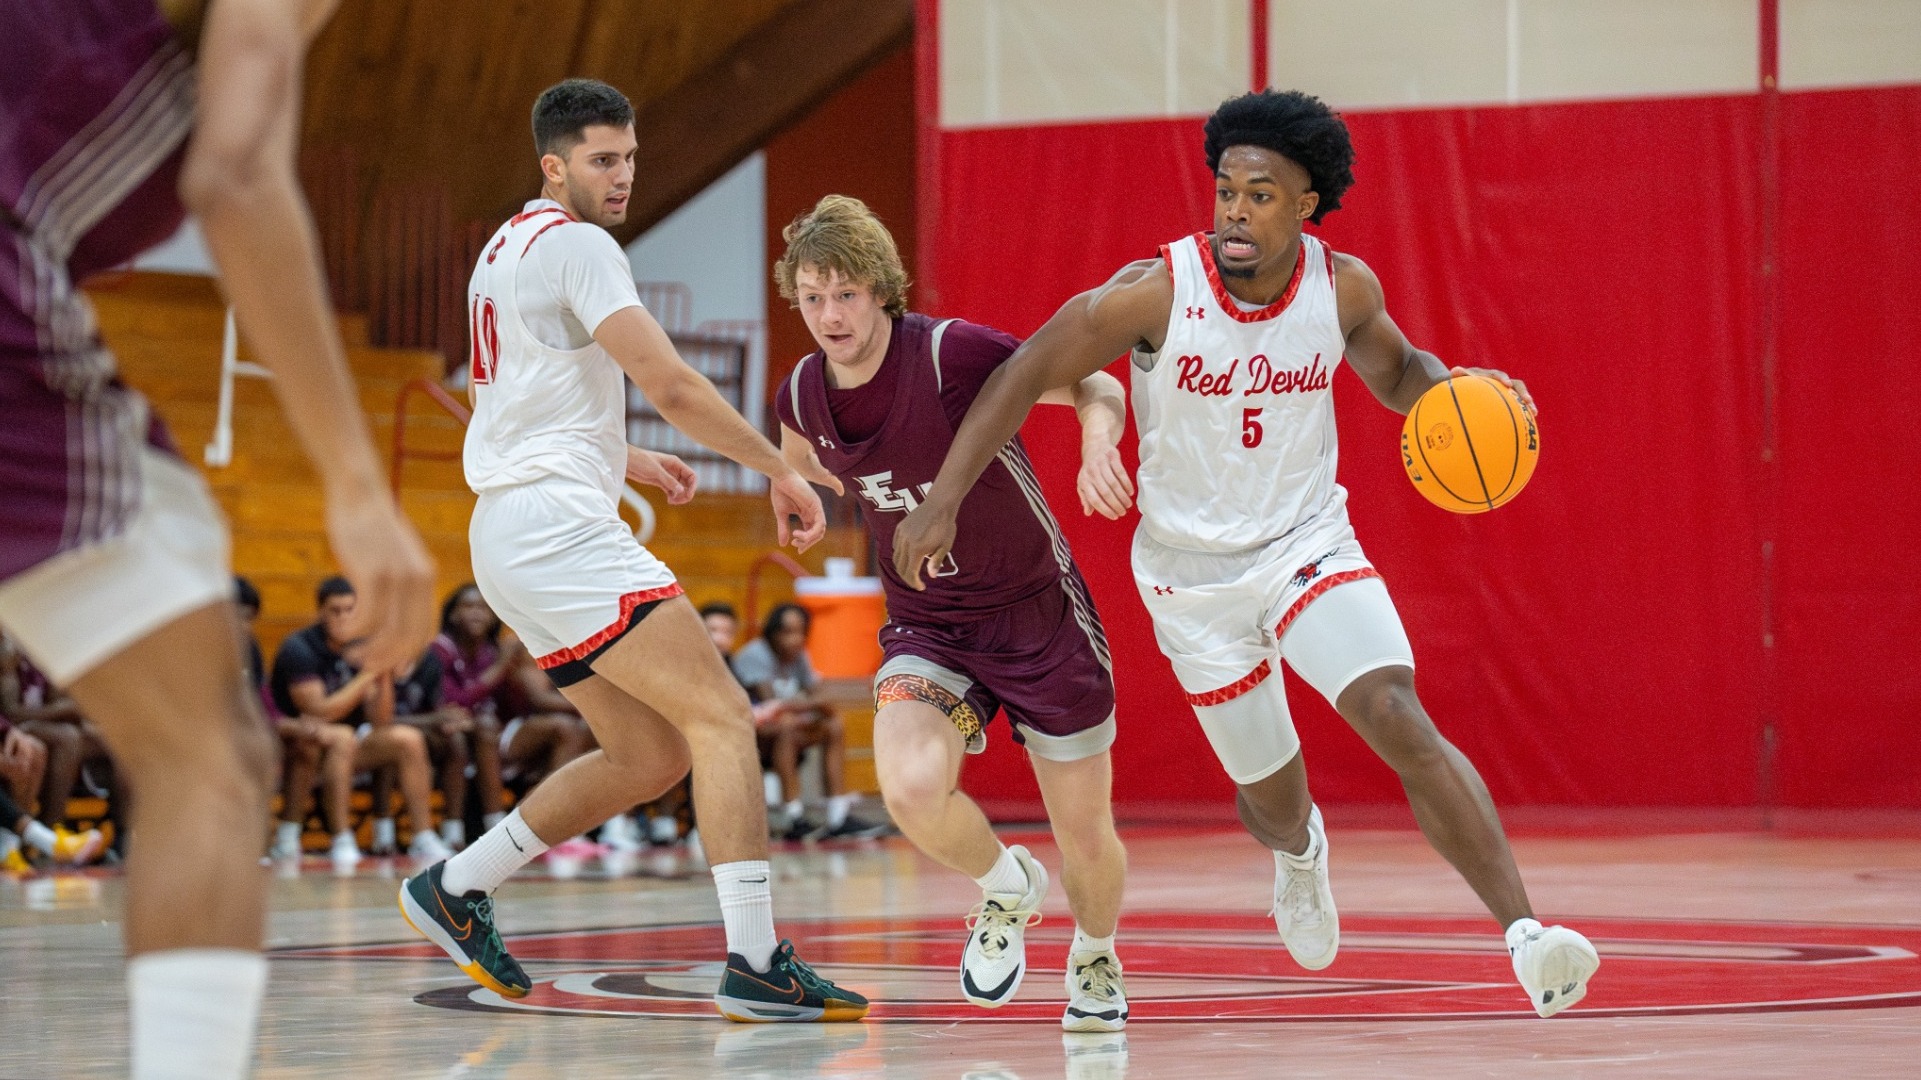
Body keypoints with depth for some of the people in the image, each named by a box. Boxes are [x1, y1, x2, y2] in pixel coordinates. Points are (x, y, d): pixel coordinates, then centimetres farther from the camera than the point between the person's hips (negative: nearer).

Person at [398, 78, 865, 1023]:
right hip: (558, 526, -10)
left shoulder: (505, 248, 22)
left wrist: (622, 460, 34)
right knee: (721, 718, -15)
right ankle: (755, 964, -23)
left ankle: (454, 889, 17)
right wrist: (781, 471, -11)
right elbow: (671, 384, -17)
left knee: (650, 754, 14)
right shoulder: (573, 243, -9)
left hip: (515, 536, 10)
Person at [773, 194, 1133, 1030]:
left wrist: (1098, 443, -33)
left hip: (1039, 615, -3)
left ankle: (1095, 956, 42)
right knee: (912, 787, -27)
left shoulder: (954, 354, -22)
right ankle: (1007, 890, 7)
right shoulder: (803, 397, -6)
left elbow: (1094, 386, -15)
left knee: (1087, 841, 5)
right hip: (926, 628, 3)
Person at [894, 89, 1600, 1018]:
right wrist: (942, 501, -19)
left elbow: (1396, 372, 10)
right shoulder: (1157, 291, -20)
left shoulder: (1344, 287, -10)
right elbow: (1024, 375, -14)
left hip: (1309, 543, 1)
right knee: (1271, 794, 12)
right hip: (1192, 573, 0)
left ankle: (1526, 935, -27)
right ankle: (1299, 853, 53)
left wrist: (1454, 388, -13)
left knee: (1402, 724, -24)